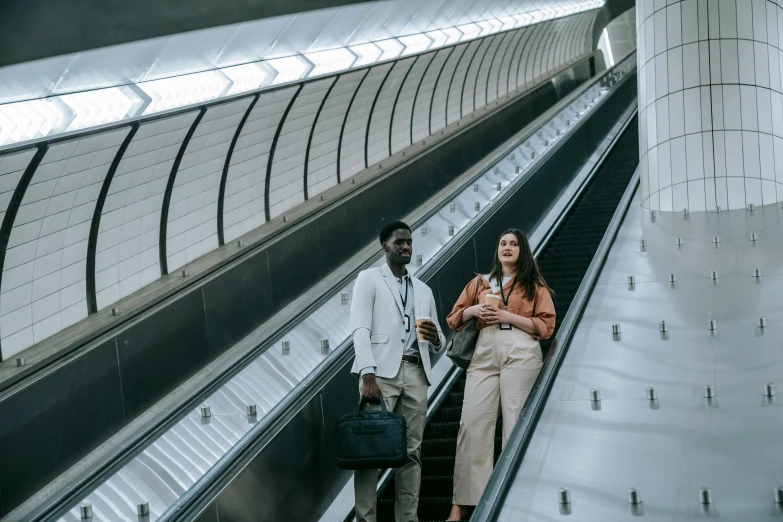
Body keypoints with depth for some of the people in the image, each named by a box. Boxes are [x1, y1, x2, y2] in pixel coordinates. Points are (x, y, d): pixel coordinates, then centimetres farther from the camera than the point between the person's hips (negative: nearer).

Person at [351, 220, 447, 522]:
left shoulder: (423, 290, 23)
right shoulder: (369, 279, 8)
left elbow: (438, 345, 22)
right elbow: (360, 329, -5)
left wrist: (435, 338, -4)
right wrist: (367, 374, -18)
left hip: (415, 373, 5)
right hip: (382, 371, -5)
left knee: (411, 452, 0)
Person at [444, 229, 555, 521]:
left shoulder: (534, 285, 12)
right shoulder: (479, 283, 21)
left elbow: (546, 326, 2)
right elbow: (453, 320, 21)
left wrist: (508, 316, -8)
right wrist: (472, 311, -1)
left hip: (520, 354, -3)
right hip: (484, 354, 3)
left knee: (517, 422, -7)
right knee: (473, 421, -7)